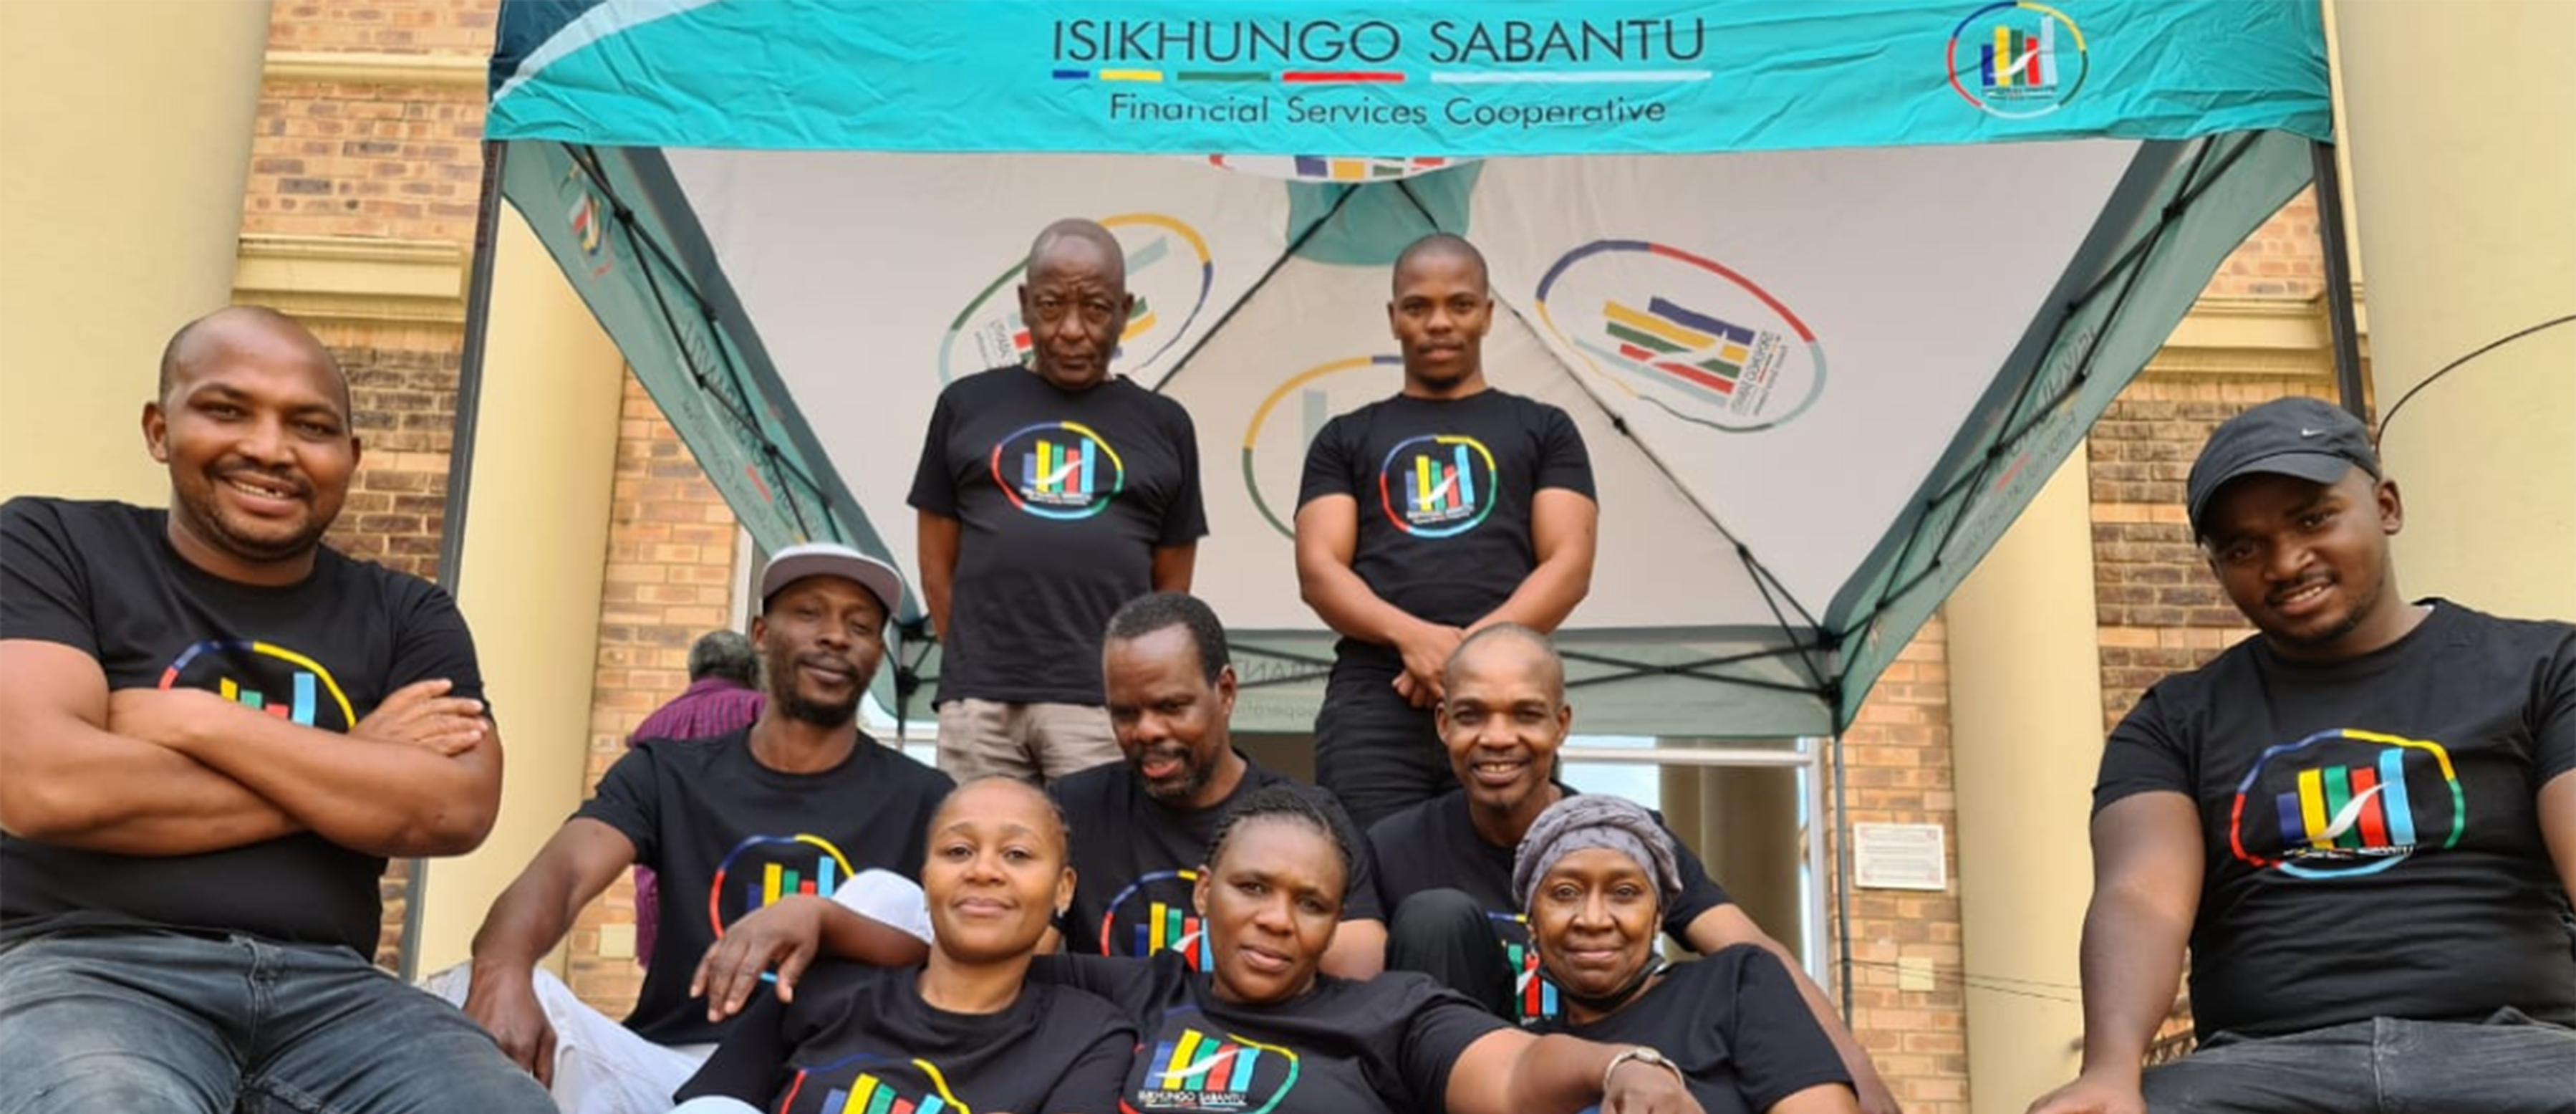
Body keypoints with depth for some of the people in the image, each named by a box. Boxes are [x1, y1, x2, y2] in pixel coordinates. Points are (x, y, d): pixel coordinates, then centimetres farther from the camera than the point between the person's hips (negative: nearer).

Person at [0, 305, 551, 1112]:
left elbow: (458, 810, -4)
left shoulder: (406, 615, 13)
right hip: (90, 966, -2)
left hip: (328, 987, 3)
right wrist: (350, 778, -4)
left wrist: (197, 722, -7)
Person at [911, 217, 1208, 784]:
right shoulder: (967, 404, 11)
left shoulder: (1163, 425, 11)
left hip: (1104, 705, -1)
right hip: (978, 701, 1)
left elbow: (1172, 585, 12)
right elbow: (938, 559, 13)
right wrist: (968, 665, 6)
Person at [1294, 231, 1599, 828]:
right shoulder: (1346, 438, 18)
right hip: (1372, 695, 0)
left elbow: (1569, 564, 5)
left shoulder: (1543, 429, 17)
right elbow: (1319, 569, 6)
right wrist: (1410, 636, -13)